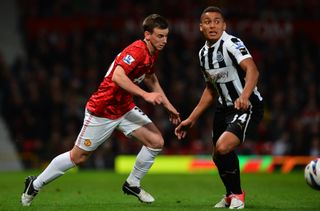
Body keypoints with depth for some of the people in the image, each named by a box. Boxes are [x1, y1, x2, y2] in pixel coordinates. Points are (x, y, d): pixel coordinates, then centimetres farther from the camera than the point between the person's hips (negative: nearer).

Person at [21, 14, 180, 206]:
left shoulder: (153, 53, 4)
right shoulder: (137, 50, -25)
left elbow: (151, 79, 23)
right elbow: (118, 76, -41)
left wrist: (168, 105, 21)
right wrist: (145, 95, -44)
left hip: (125, 108, 8)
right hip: (102, 111, -8)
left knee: (156, 141, -7)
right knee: (78, 157, 3)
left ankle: (132, 184, 12)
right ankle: (35, 184, 23)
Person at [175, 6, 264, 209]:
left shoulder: (231, 44, -18)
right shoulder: (203, 53, 7)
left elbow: (252, 69, -35)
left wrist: (244, 96, -53)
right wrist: (191, 120, 18)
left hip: (247, 107, -8)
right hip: (224, 108, 8)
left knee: (223, 147, -25)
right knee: (218, 156, 15)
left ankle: (237, 194, -1)